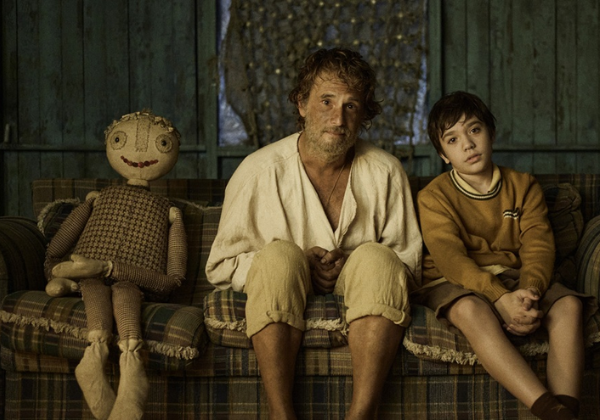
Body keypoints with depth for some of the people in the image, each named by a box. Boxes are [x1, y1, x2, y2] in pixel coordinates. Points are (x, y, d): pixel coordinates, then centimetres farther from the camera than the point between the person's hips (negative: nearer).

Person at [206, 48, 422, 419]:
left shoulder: (385, 173, 1)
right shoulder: (260, 170, -3)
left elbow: (410, 264, 6)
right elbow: (221, 266, 0)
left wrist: (350, 265, -14)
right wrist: (301, 265, -15)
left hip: (361, 296, 1)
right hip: (281, 301, -1)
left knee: (378, 258, -29)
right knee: (279, 254, -31)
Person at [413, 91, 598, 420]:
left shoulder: (523, 186, 10)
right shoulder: (433, 197, -1)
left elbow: (539, 247, -3)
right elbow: (451, 259, -16)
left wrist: (528, 292, -26)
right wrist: (501, 298, -32)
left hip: (512, 278, 4)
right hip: (452, 283, -4)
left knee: (569, 304, -24)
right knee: (471, 310, -38)